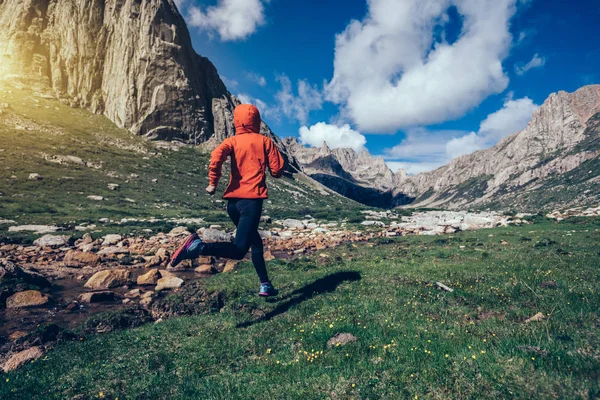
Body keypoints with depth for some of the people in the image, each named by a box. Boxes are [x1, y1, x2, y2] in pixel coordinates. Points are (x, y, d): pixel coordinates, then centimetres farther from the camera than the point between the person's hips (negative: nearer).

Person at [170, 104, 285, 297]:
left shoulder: (232, 141, 10)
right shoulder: (264, 141, 6)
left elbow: (217, 156, -11)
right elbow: (277, 170, 2)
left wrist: (213, 182, -2)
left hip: (233, 201, 5)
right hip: (252, 200, -5)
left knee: (256, 243, 19)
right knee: (238, 250, -13)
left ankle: (265, 286, 24)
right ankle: (198, 246, -35)